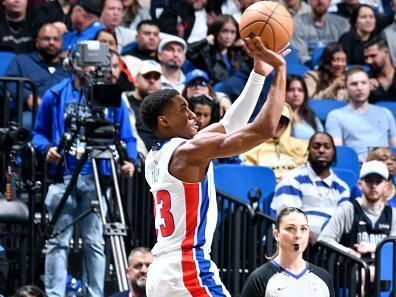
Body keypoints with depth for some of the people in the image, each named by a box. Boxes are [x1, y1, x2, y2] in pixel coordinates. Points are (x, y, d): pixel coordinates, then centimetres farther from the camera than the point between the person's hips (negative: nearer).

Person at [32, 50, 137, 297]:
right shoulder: (56, 96, 7)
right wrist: (47, 148, -11)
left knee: (95, 242, 0)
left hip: (97, 179, 1)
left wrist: (130, 160, -11)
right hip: (62, 177, -1)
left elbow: (127, 138, 8)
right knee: (59, 241, -2)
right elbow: (39, 133, 10)